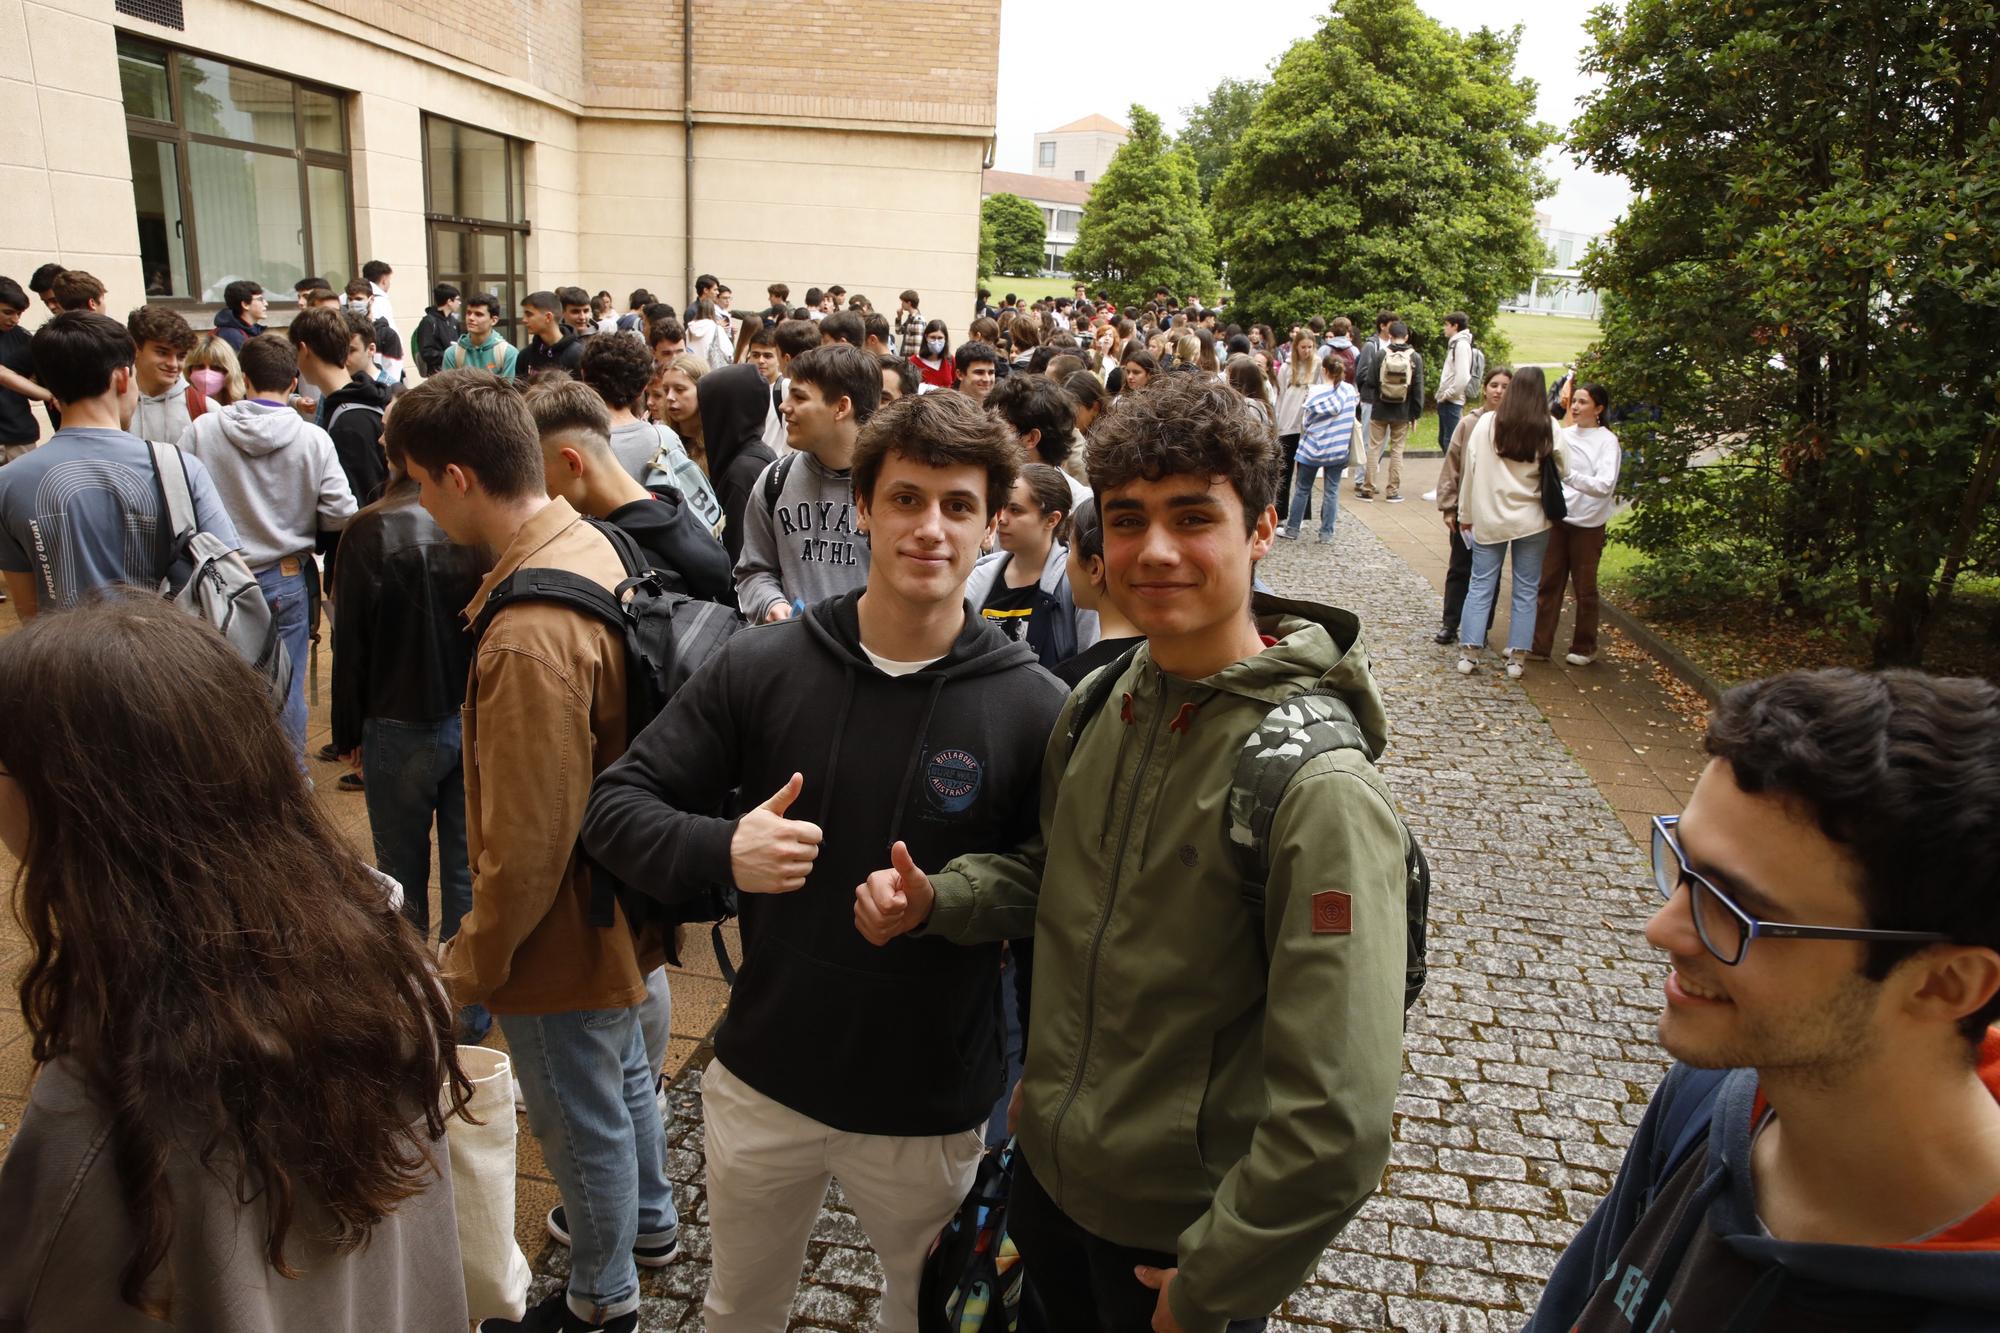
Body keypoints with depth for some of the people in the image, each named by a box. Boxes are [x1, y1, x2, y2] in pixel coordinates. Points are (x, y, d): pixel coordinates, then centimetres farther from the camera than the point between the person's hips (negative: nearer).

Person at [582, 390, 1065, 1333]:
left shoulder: (1034, 709, -15)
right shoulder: (760, 668, -10)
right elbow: (616, 807, -5)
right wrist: (721, 848, -23)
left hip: (930, 1110, -1)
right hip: (762, 1080, 2)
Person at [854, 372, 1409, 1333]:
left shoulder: (1316, 785, -28)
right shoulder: (1099, 702, -6)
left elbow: (1338, 1120, -27)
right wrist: (933, 901, -8)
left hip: (1174, 1236, -6)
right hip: (1047, 1170, 6)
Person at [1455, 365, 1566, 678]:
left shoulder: (1487, 422, -6)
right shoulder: (1548, 428, -9)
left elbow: (1470, 470, -3)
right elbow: (1562, 469, -1)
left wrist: (1466, 515, 5)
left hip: (1489, 519, 1)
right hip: (1531, 521, 0)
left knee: (1481, 585, 8)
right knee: (1526, 591, 9)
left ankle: (1468, 652, 7)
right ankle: (1516, 658, 12)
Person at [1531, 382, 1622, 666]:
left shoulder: (1607, 441, -9)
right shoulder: (1564, 435, 4)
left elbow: (1605, 485, -21)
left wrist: (1568, 475, -32)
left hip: (1588, 524, -4)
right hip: (1557, 518, 4)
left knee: (1584, 587, 6)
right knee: (1548, 582, 5)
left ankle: (1584, 647, 19)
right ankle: (1539, 644, 11)